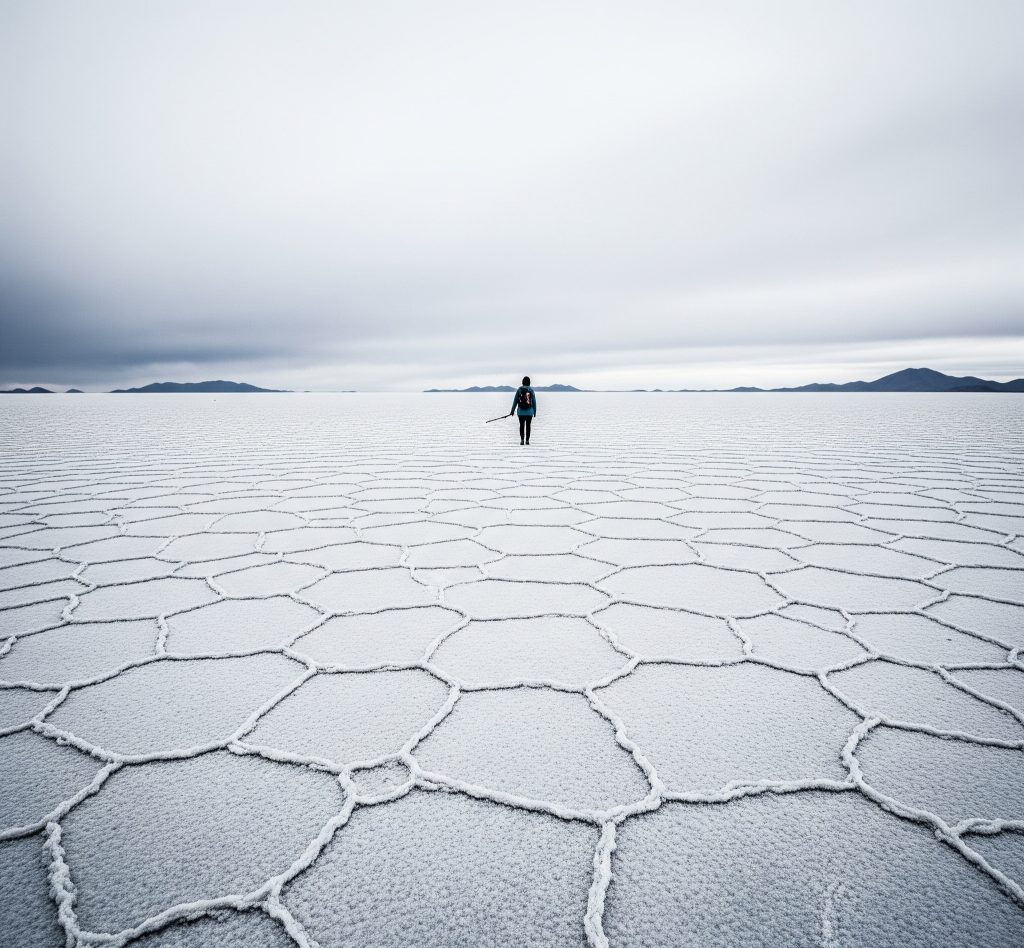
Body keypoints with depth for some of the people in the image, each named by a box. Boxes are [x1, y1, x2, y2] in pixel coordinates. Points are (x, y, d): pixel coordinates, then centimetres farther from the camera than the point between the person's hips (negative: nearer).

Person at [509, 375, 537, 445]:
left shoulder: (519, 389, -1)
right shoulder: (531, 390, -1)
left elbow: (515, 401, -1)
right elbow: (534, 402, 0)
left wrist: (512, 410, 5)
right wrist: (535, 412, 7)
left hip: (521, 411, 0)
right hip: (529, 411, 0)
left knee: (521, 425, 9)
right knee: (528, 426, 8)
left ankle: (522, 440, -2)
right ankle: (527, 440, 8)